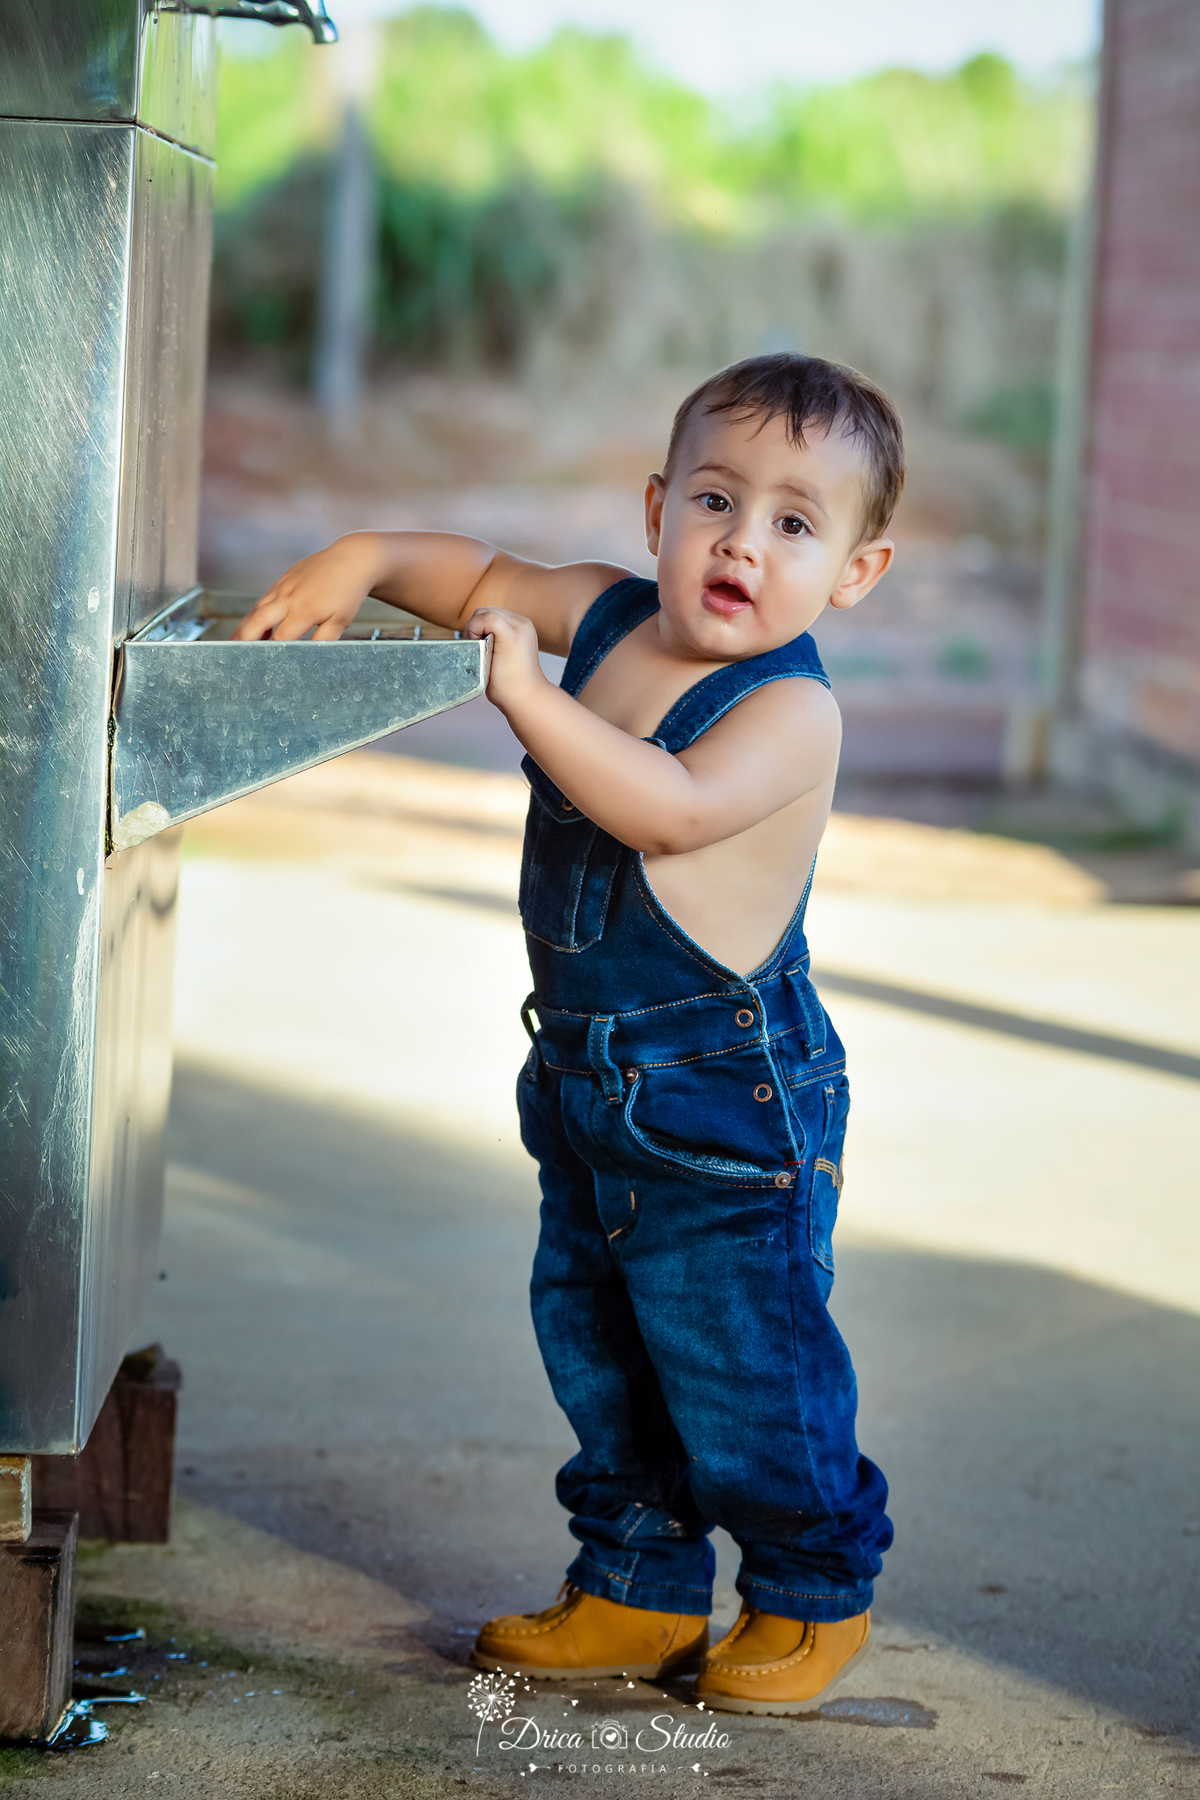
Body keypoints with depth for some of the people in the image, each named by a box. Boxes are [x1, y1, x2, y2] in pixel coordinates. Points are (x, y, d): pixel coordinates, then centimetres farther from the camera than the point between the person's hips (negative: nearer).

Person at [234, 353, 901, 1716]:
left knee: (744, 1369, 1)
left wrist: (525, 692, -33)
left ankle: (814, 1593, 22)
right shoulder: (606, 616, 3)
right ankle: (637, 1589, 31)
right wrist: (361, 560, 0)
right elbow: (483, 580, 18)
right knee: (592, 1348, 16)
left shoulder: (792, 711, -19)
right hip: (588, 1087, 8)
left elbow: (674, 805, -35)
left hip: (728, 1105, -8)